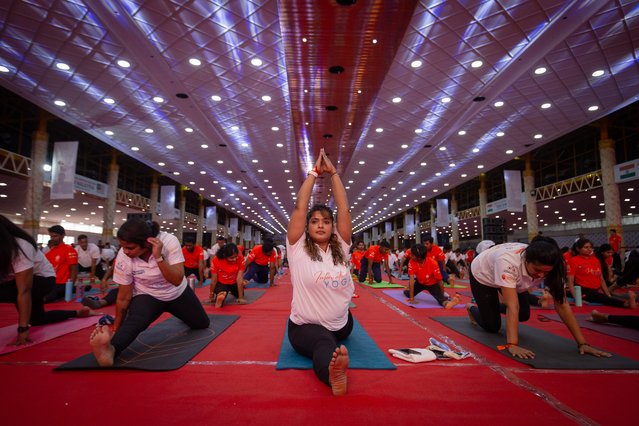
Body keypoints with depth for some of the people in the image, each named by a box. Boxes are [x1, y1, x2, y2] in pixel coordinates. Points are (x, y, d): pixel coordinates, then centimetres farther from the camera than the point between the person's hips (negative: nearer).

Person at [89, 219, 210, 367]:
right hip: (147, 296, -1)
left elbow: (177, 280, -36)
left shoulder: (169, 242, -31)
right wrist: (115, 329, -7)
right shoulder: (123, 257, -26)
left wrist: (158, 257, -46)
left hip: (177, 293, 2)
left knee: (202, 324, 15)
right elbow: (124, 297, -15)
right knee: (134, 321, -35)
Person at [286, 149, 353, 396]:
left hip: (341, 324, 11)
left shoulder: (341, 249, 0)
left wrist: (333, 173, -4)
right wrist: (314, 173, -8)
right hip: (305, 326, -11)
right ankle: (333, 374, -66)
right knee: (324, 344, -36)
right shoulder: (298, 249, -7)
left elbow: (344, 209, -6)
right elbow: (300, 207, -13)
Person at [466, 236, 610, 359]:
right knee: (492, 326, -5)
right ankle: (472, 308, 27)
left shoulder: (547, 266, -30)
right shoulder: (508, 262, -46)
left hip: (511, 278, 5)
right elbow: (512, 306, -47)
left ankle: (495, 307, 29)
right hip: (482, 275, -5)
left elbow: (562, 305, -27)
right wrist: (512, 344, -51)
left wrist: (582, 343, -30)